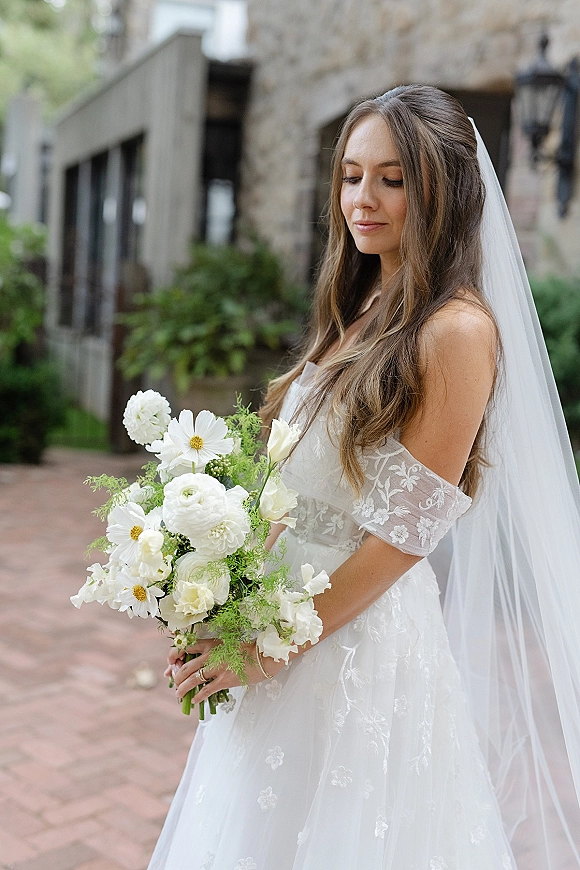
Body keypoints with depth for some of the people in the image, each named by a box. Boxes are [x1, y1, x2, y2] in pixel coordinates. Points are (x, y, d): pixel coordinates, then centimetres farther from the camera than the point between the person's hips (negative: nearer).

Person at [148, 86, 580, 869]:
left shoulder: (457, 329, -16)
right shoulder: (359, 312, 8)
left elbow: (407, 529, -19)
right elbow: (303, 496, 9)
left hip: (366, 637, -8)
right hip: (285, 609, 8)